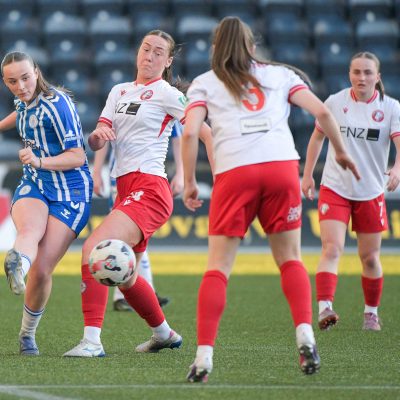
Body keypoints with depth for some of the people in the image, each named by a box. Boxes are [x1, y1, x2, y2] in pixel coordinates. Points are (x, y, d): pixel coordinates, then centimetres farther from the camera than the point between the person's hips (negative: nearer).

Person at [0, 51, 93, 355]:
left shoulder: (57, 104, -15)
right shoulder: (24, 102, 7)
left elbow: (78, 157, -17)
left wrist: (39, 161, -32)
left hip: (70, 192, -5)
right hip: (33, 187, 5)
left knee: (41, 271, -15)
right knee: (30, 230, -34)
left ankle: (28, 334, 8)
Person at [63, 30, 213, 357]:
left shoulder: (167, 94, -2)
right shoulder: (120, 91, 18)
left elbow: (206, 132, -6)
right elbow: (97, 142, 13)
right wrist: (97, 136, -11)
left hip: (149, 189, -8)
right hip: (126, 189, 8)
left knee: (93, 249, -25)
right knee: (125, 277, 16)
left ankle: (92, 340, -28)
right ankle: (164, 334, 40)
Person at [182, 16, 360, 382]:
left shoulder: (204, 84, 17)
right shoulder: (279, 74, 20)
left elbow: (190, 133, 2)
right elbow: (321, 111, 10)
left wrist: (190, 183, 10)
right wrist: (341, 152, 23)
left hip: (234, 173, -1)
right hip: (281, 165, 1)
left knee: (218, 268, 2)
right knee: (290, 259, 14)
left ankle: (204, 356, -9)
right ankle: (305, 336, -6)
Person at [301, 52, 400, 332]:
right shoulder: (335, 102, -1)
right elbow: (318, 136, 14)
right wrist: (308, 174, 15)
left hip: (371, 193, 1)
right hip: (334, 189, -1)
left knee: (370, 258, 8)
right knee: (332, 249, -17)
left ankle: (372, 313, 25)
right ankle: (325, 308, -28)